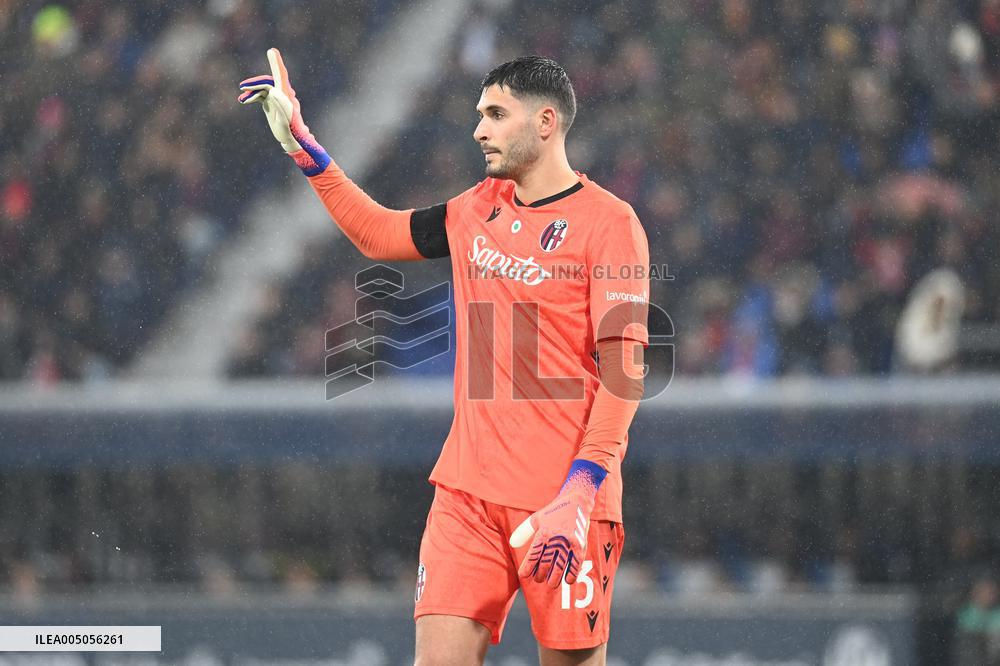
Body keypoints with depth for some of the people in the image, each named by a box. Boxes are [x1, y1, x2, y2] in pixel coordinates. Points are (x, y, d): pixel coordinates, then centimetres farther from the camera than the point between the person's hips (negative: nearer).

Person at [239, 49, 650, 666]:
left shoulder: (607, 222, -7)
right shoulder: (479, 209, 13)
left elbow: (624, 369, -12)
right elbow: (379, 233, 30)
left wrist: (580, 492, -20)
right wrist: (302, 145, 25)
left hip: (564, 502, -5)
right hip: (469, 492, 5)